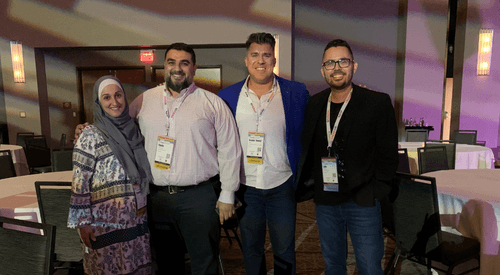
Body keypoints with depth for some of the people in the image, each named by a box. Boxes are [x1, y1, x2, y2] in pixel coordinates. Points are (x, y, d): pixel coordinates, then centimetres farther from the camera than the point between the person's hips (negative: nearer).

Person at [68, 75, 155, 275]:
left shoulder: (133, 130, 7)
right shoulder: (91, 136, -10)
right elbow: (79, 183, -11)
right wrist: (83, 221, -12)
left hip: (136, 219, 5)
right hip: (105, 223, -5)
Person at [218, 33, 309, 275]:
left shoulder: (297, 93, -4)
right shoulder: (227, 96, 0)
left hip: (282, 186, -1)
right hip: (245, 188, 2)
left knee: (285, 252, 13)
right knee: (250, 251, 18)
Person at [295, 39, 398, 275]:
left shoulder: (378, 103, -7)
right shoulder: (314, 104, 5)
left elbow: (388, 154, -5)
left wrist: (376, 192, -9)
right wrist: (302, 184, 6)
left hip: (363, 203, -4)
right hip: (325, 202, 4)